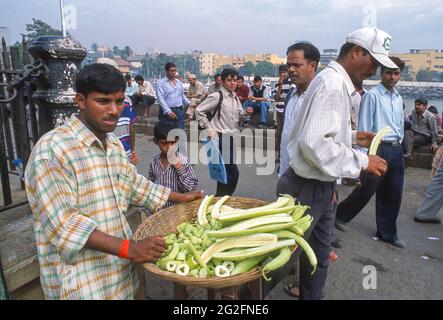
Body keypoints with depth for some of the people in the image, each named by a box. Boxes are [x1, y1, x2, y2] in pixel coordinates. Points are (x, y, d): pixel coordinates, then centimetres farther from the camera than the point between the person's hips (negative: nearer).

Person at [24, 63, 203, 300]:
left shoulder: (114, 145, 6)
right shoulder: (52, 149, -20)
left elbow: (134, 184, 18)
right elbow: (62, 224, -24)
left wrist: (181, 198, 19)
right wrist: (129, 249, -28)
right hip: (81, 283, -7)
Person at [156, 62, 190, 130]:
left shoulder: (179, 82, 17)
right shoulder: (161, 83, -1)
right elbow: (161, 98, -11)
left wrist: (189, 103, 8)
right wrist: (168, 112, -20)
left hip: (180, 111, 5)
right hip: (167, 112, -4)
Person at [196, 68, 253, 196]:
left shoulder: (235, 98, 11)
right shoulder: (217, 96, -12)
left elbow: (238, 115, 21)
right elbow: (199, 111, -10)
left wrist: (246, 112, 0)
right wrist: (209, 129, -12)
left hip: (231, 138, 8)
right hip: (220, 138, -8)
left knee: (225, 171, 14)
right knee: (233, 173, -8)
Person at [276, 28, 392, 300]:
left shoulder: (338, 83, 11)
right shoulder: (333, 83, -20)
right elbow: (314, 142, -30)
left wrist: (352, 136, 11)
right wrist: (361, 161, -20)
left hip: (322, 187, 10)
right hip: (308, 188, -10)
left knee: (319, 255, 22)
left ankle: (311, 296, 41)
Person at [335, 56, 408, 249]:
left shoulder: (398, 98, 13)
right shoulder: (372, 95, -10)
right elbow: (364, 128, -12)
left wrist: (397, 145, 16)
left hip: (396, 150, 7)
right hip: (378, 148, -7)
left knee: (393, 195, 13)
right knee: (366, 190, -1)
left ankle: (388, 233, 28)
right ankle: (341, 216, 24)